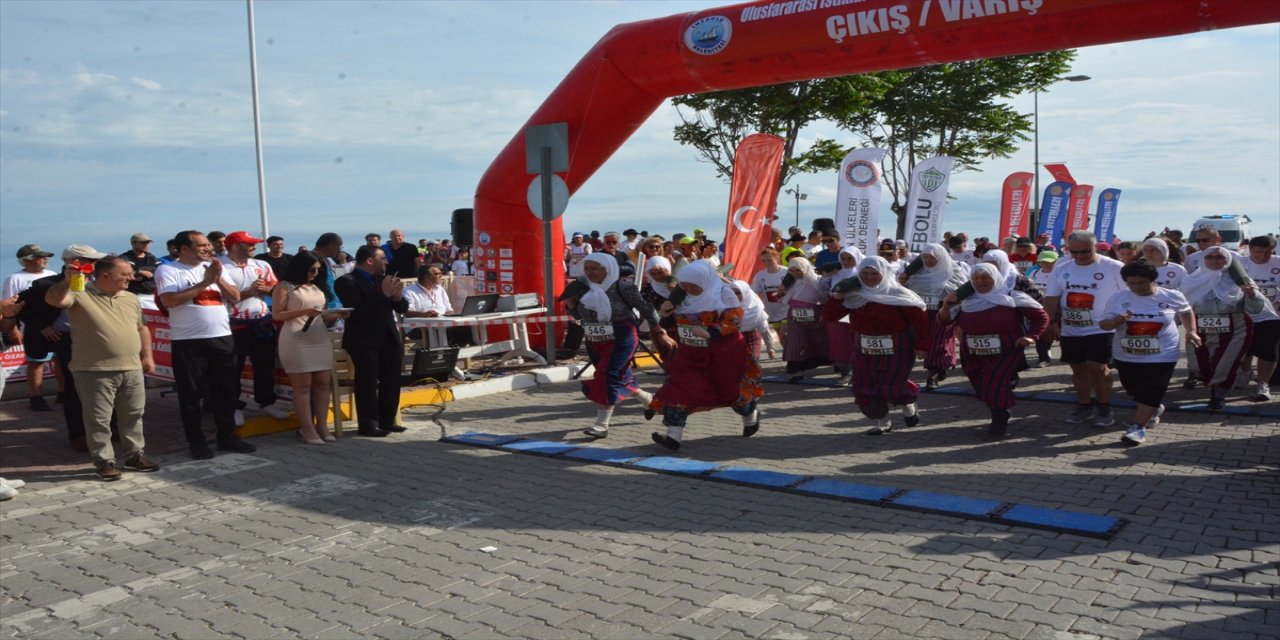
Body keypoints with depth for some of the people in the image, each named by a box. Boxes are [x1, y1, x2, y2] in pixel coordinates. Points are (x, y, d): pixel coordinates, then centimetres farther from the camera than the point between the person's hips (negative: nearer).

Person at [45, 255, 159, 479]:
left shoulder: (131, 299, 12)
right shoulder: (80, 295, -6)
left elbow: (142, 328, 20)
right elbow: (53, 300, -24)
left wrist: (147, 355, 14)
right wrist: (67, 281, -39)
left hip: (132, 369, 5)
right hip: (95, 371, -5)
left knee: (133, 415, 12)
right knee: (99, 419, 2)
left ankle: (134, 455, 25)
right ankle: (104, 461, 12)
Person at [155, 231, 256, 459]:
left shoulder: (216, 267, 12)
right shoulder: (168, 270, -3)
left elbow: (236, 297, 7)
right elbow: (169, 301, -18)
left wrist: (219, 279, -10)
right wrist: (204, 282, -14)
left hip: (222, 338, 5)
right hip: (188, 342, -5)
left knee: (226, 391, 10)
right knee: (191, 394, 3)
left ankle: (227, 436, 21)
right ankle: (196, 441, 14)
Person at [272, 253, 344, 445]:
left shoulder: (316, 288, 19)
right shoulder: (284, 287, 0)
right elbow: (277, 314, -7)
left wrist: (336, 315, 5)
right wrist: (304, 311, -18)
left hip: (321, 340, 6)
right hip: (296, 341, -6)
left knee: (323, 383, 2)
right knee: (303, 385, -5)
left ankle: (322, 425, 6)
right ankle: (307, 428, -3)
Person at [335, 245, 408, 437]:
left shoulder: (384, 278, 13)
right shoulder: (346, 282, -7)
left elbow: (402, 308, 12)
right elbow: (358, 310, -21)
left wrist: (397, 296, -10)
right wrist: (384, 294, -19)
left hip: (389, 338, 7)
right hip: (364, 341, -6)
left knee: (392, 381, 7)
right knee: (367, 383, -6)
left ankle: (387, 421, 17)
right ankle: (368, 425, 2)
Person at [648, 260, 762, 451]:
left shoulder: (722, 293, -12)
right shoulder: (682, 297, 4)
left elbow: (734, 321, -19)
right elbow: (672, 326, 13)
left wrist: (709, 333, -32)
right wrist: (667, 315, -11)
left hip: (723, 352, -4)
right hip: (691, 353, 5)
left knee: (732, 388, 10)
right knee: (678, 388, -11)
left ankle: (751, 416, 42)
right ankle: (674, 435, -10)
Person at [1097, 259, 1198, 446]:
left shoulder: (1172, 297, -7)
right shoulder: (1118, 298, -7)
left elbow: (1186, 312, 14)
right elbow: (1103, 324, -5)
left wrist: (1191, 331, 4)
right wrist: (1115, 322, -26)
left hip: (1161, 356, -3)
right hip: (1126, 356, 3)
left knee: (1149, 394, -9)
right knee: (1134, 391, 20)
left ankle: (1137, 428, -5)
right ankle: (1154, 409, 47)